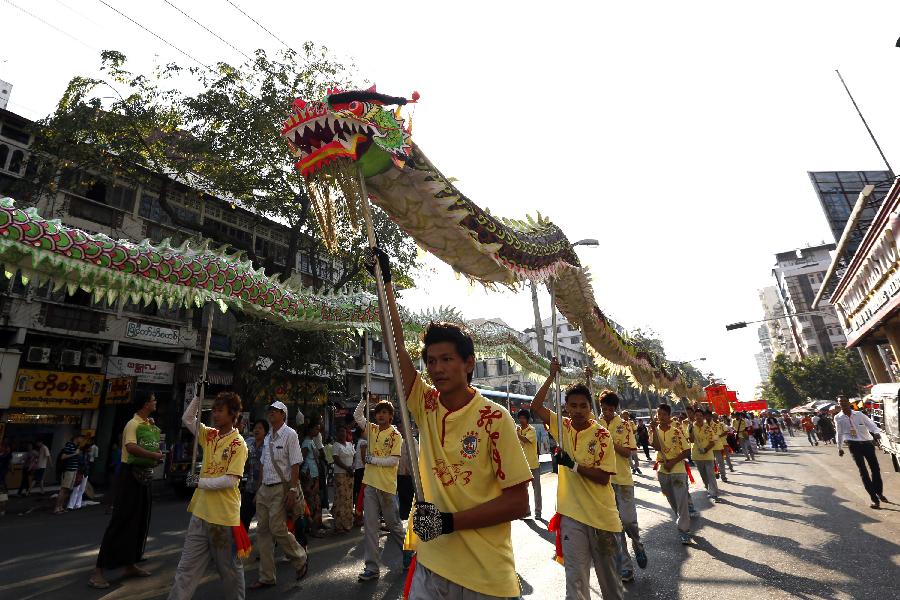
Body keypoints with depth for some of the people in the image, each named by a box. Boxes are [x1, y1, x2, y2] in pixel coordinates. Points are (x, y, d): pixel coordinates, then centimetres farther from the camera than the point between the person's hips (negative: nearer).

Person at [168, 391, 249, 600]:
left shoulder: (238, 444, -15)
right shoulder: (210, 435, 6)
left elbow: (231, 480, -20)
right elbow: (187, 419, 11)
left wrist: (200, 482, -13)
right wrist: (199, 395, 0)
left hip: (224, 516, -6)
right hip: (201, 513, 6)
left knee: (230, 569, 11)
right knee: (186, 568, 12)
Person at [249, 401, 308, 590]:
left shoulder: (290, 434, -11)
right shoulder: (267, 437, 12)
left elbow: (295, 465, -15)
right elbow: (264, 465, 17)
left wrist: (293, 489, -20)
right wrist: (260, 488, 14)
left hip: (281, 489, -8)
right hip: (265, 488, 8)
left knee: (277, 529, -6)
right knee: (263, 531, 10)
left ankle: (301, 560, 20)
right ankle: (266, 577, 23)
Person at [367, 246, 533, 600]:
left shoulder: (493, 417, -15)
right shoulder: (427, 406, -3)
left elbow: (518, 502, -12)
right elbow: (396, 345, -7)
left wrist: (451, 521, -19)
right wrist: (385, 281, -8)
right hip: (431, 564, 4)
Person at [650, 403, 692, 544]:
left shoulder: (677, 431, -8)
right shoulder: (654, 430, -2)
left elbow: (687, 451, -8)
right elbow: (657, 447, -19)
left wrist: (672, 462, -15)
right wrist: (654, 429, -26)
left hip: (678, 470, -3)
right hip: (662, 471, 3)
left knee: (681, 501, -4)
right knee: (672, 501, 16)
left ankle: (684, 530, 7)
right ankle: (683, 521, 38)